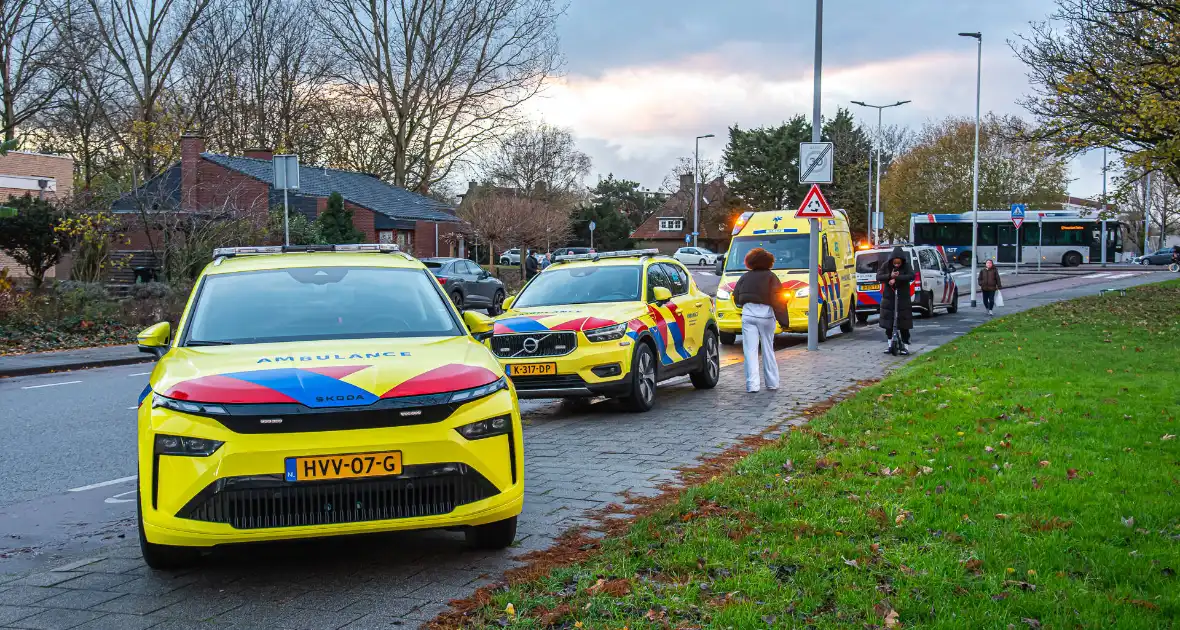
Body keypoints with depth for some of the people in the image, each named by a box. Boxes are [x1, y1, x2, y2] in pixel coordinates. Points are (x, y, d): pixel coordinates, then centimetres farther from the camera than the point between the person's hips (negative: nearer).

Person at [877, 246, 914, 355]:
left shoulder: (906, 266, -8)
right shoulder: (886, 266, -3)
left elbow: (911, 276, -24)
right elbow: (878, 277, -10)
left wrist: (896, 279, -30)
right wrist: (890, 276, -26)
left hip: (903, 298, -2)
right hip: (888, 297, 2)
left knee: (903, 322, -2)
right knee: (888, 322, 6)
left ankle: (905, 345, 6)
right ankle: (890, 344, 18)